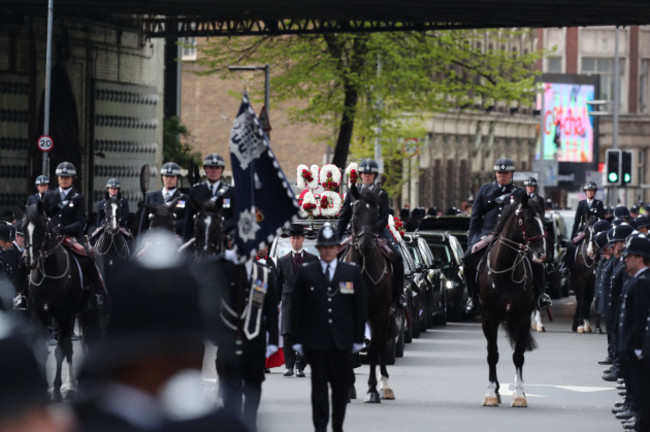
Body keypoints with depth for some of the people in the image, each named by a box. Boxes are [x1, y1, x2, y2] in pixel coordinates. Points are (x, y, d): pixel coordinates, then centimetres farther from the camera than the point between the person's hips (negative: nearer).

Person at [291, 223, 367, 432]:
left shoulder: (352, 272, 7)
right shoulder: (305, 273, 4)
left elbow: (361, 308, 8)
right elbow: (296, 309, 4)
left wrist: (358, 338, 2)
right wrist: (297, 340, -2)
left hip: (342, 341, 1)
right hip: (315, 342, -1)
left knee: (342, 385, 6)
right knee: (319, 386, -2)